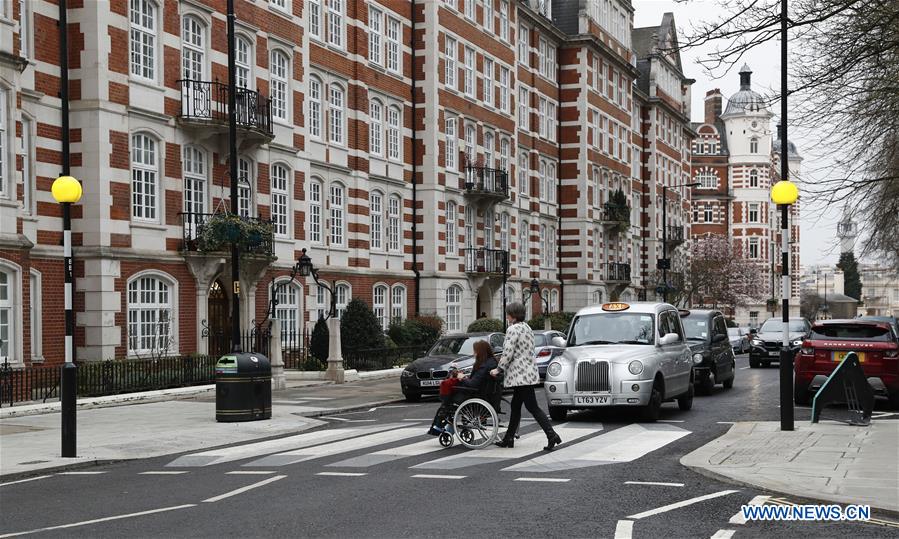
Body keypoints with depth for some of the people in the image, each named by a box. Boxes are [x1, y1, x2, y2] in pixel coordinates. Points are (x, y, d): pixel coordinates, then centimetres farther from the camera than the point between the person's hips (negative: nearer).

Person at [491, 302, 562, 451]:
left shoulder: (512, 330, -14)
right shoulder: (527, 328, 15)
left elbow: (508, 353, -19)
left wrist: (498, 369, -5)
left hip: (520, 374, -10)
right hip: (529, 371, 10)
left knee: (532, 407, -9)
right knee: (515, 406, 16)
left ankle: (552, 435, -16)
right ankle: (509, 438, 22)